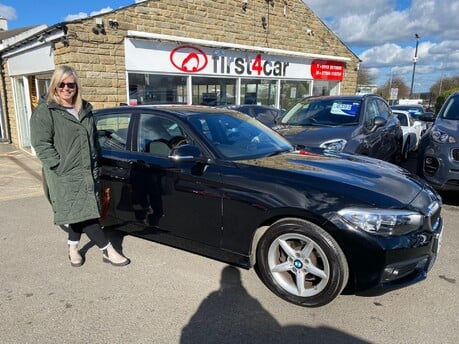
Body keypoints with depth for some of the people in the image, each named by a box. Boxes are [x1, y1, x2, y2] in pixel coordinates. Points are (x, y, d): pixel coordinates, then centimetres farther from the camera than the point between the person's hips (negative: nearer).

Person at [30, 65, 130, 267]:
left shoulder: (85, 110, 14)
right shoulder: (44, 112, -5)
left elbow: (94, 141, 20)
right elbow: (41, 145, -11)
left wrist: (95, 166, 14)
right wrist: (61, 166, -16)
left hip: (87, 173, 6)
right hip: (65, 176, -6)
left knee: (80, 214, 13)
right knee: (82, 213, -7)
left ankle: (73, 248, 31)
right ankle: (108, 251, -1)